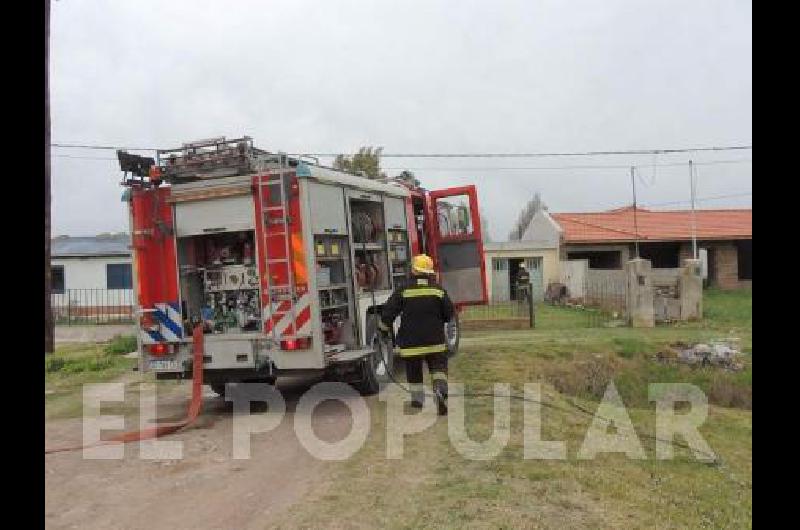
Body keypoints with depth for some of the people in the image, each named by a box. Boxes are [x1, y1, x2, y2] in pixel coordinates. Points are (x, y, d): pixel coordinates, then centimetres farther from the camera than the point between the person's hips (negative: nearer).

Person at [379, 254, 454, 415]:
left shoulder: (404, 290, -4)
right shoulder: (438, 290, 0)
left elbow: (389, 310, -7)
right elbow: (449, 312, 4)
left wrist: (383, 327, 8)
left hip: (411, 340, 0)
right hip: (435, 339, 1)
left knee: (413, 370, 14)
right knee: (439, 367, 6)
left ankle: (417, 399, 22)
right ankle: (440, 390, -18)